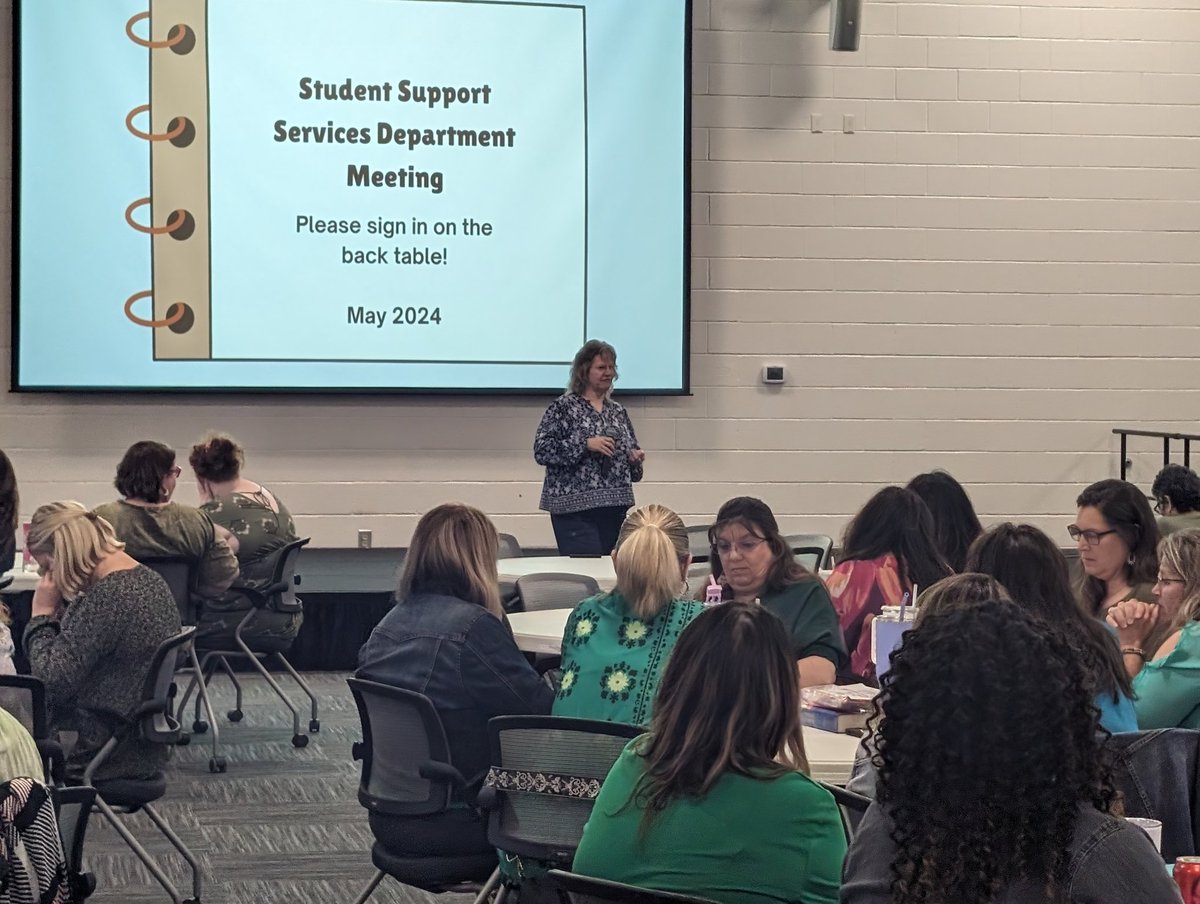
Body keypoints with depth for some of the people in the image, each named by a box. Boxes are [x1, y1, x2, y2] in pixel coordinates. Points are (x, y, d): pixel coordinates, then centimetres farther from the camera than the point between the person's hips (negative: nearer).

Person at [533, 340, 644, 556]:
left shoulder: (618, 412, 16)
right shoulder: (563, 407, -2)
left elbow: (632, 450, 27)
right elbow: (541, 450, -10)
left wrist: (635, 458, 3)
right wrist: (585, 445, -18)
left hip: (615, 507, 6)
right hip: (575, 508, -6)